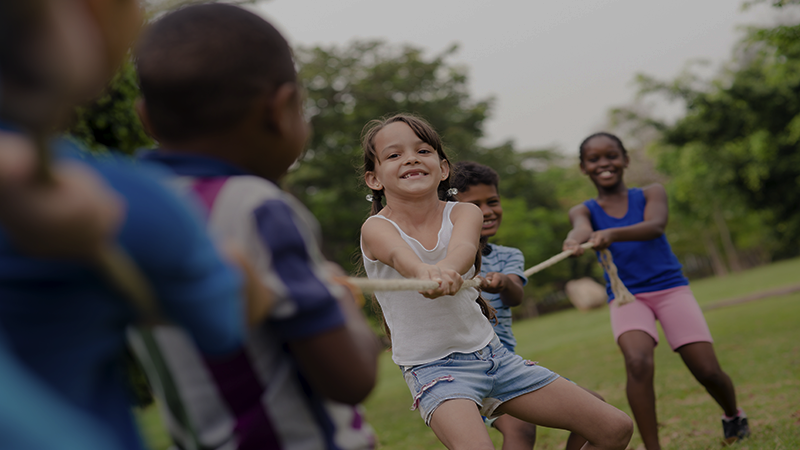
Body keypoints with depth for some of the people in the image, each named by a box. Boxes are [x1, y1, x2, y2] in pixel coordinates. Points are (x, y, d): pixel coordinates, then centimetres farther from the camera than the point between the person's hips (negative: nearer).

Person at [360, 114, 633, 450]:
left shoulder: (464, 213, -3)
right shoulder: (377, 229, -10)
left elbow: (464, 246, -27)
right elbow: (400, 254, -35)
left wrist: (446, 267, -51)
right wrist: (424, 272, -59)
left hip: (492, 352, 4)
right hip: (433, 368, -4)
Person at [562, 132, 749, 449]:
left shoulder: (651, 194, 2)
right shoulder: (584, 210, 4)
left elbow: (655, 226, -21)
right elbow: (582, 228, -21)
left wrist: (612, 234, -43)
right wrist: (575, 240, -48)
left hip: (670, 288, 0)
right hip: (626, 297, 0)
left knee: (707, 370, -7)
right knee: (637, 362, -28)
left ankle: (734, 417, 27)